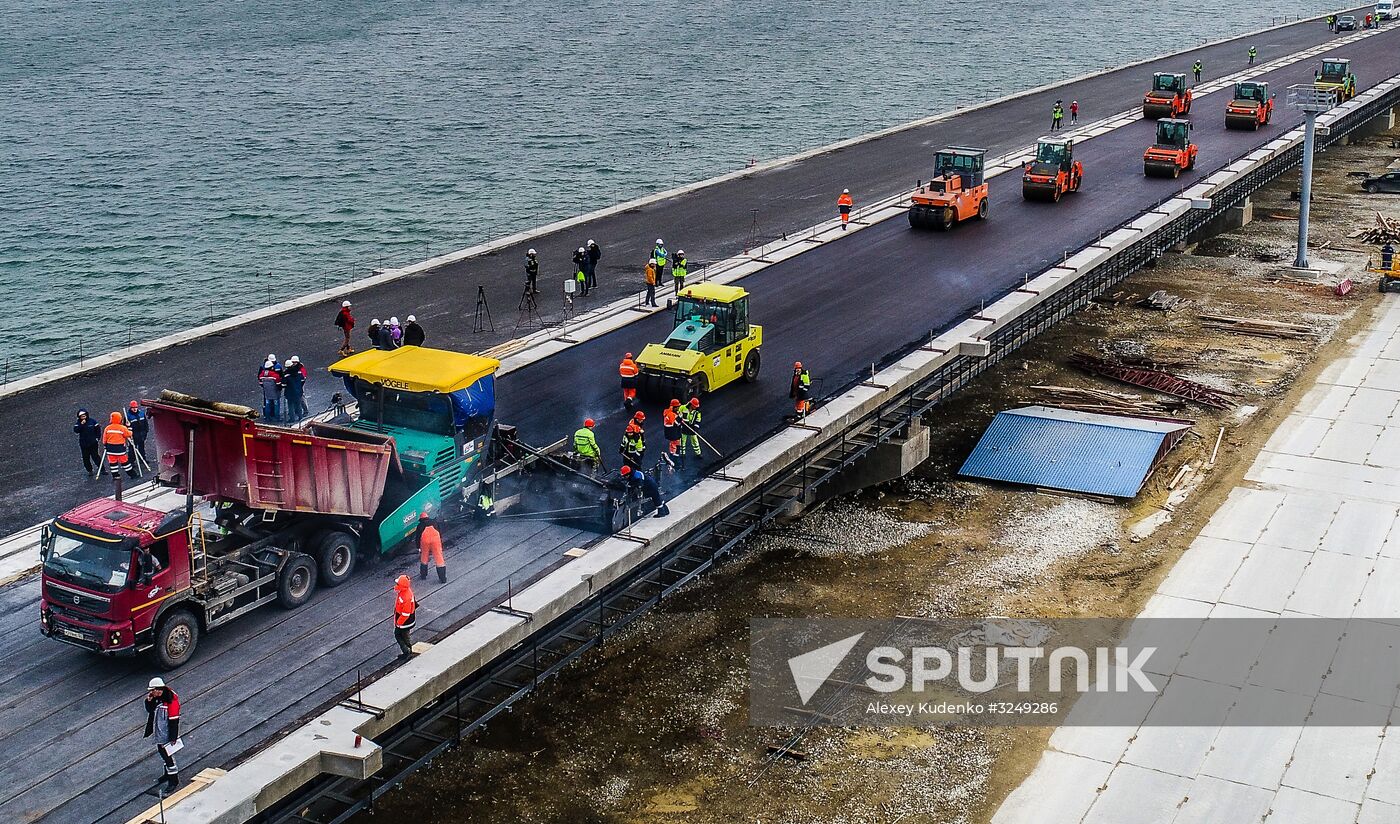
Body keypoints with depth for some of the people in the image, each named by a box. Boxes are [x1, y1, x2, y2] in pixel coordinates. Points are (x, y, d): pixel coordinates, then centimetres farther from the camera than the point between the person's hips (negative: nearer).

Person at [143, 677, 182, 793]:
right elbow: (150, 711, 13)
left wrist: (173, 737, -20)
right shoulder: (156, 698, 1)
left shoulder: (171, 700, -25)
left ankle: (174, 780, 8)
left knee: (168, 756, -4)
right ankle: (167, 774, 42)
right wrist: (149, 701, -8)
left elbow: (174, 720, -23)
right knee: (162, 752, 23)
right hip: (159, 733, 9)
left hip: (166, 734, -9)